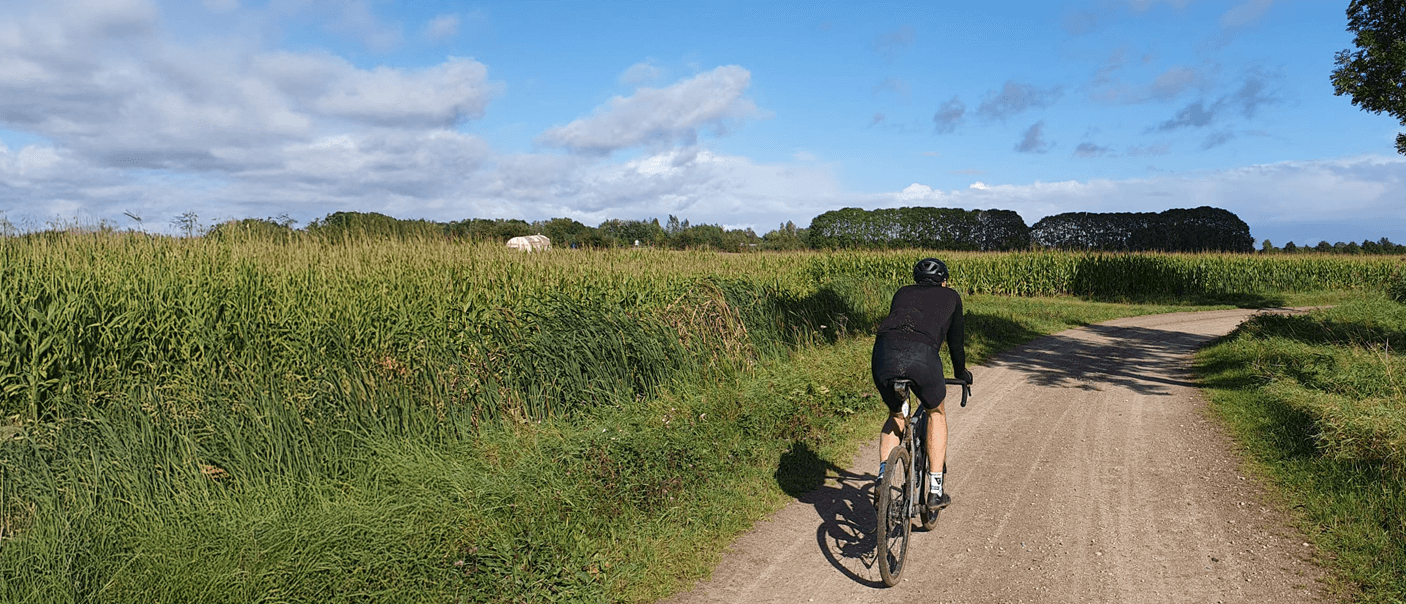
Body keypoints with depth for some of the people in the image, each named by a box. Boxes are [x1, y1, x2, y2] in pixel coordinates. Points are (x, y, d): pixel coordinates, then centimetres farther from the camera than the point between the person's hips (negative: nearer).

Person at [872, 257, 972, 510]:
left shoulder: (903, 293, 35)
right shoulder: (951, 296, 29)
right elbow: (955, 342, 33)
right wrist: (961, 373, 52)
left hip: (884, 351, 3)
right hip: (922, 355, -2)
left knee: (896, 415, 29)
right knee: (936, 413, 25)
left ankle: (883, 476, 11)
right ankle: (935, 491, 22)